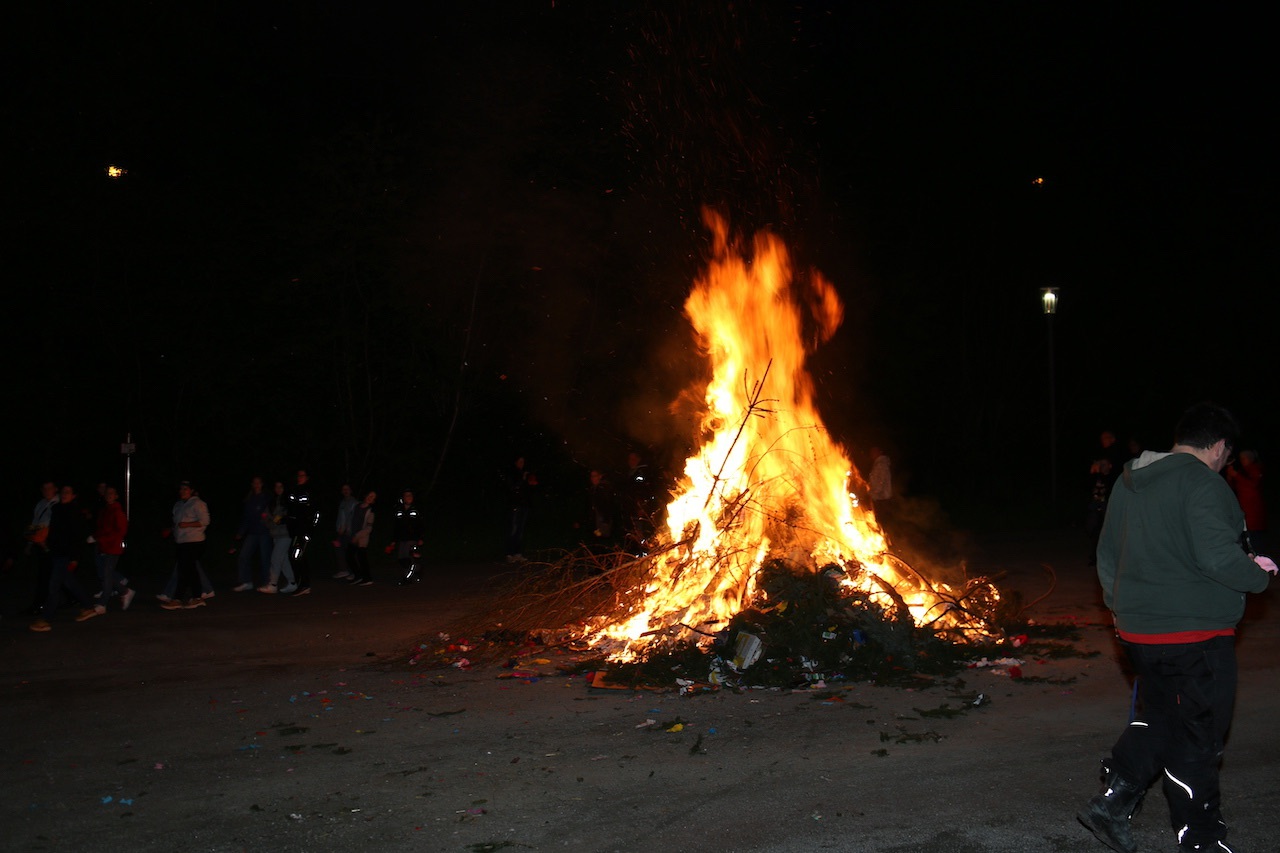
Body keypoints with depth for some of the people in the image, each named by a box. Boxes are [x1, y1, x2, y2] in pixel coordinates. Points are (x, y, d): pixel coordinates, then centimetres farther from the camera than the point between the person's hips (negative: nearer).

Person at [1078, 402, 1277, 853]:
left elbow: (1107, 555, 19)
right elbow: (1218, 557, -23)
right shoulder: (1202, 483, -15)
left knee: (1155, 718, 20)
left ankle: (1111, 802, 15)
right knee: (1197, 738, 4)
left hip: (1137, 630, 8)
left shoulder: (1128, 483, 12)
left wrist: (1121, 607, 28)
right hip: (1194, 635, -7)